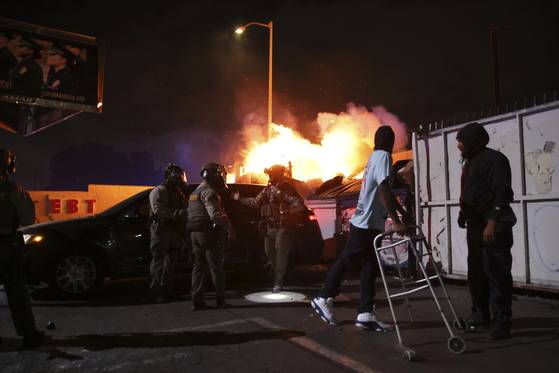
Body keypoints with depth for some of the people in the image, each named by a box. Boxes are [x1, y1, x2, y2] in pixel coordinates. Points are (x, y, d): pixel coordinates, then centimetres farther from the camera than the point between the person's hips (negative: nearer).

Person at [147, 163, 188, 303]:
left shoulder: (179, 192, 19)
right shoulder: (159, 191, -7)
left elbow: (183, 210, 22)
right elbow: (158, 210, -22)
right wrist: (179, 213, -29)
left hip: (175, 232, 8)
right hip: (161, 230, -8)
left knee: (170, 261, 12)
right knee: (158, 261, -5)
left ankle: (167, 290, 21)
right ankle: (155, 293, 0)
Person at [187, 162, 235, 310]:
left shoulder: (195, 192, 20)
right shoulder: (209, 192, -13)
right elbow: (216, 214, -26)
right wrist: (230, 229, -23)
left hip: (195, 233, 9)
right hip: (209, 233, -9)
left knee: (199, 266, 10)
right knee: (216, 268, 0)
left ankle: (197, 300, 10)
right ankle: (220, 300, 8)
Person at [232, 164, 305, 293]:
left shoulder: (287, 189, -8)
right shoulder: (267, 189, 11)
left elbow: (300, 204, -15)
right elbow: (255, 202, 20)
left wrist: (287, 210, -31)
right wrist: (240, 199, 17)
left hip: (283, 227, -7)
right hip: (269, 227, 7)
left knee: (281, 254, -6)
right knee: (270, 253, 12)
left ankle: (278, 283, 0)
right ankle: (277, 277, 31)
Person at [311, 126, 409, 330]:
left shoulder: (375, 156, 15)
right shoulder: (383, 156, -12)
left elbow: (386, 190, 22)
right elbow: (384, 190, -23)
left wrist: (403, 212, 23)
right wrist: (396, 221, -25)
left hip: (370, 223, 9)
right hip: (366, 223, -9)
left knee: (370, 267, 10)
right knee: (346, 261, 1)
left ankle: (366, 314, 14)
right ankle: (323, 298, 13)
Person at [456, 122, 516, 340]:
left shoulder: (495, 159, -8)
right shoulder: (470, 162, 18)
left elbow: (501, 192, -17)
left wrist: (492, 222, -24)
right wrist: (463, 213, 10)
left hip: (493, 226, -9)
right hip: (475, 225, 9)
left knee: (497, 273, -6)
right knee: (476, 272, 11)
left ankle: (502, 321, 1)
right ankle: (481, 315, 22)